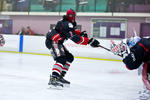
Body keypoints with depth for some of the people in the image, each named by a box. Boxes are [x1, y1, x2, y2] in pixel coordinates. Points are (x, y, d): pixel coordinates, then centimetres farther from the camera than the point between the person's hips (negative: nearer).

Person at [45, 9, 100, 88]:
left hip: (57, 42, 11)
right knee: (61, 59, -26)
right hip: (52, 41, -11)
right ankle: (53, 79, -39)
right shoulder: (67, 24, -21)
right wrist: (89, 41, -28)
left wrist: (81, 33, 4)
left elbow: (73, 30, 27)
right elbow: (75, 38, -28)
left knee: (69, 57, 13)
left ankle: (60, 76, 12)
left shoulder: (67, 22, 11)